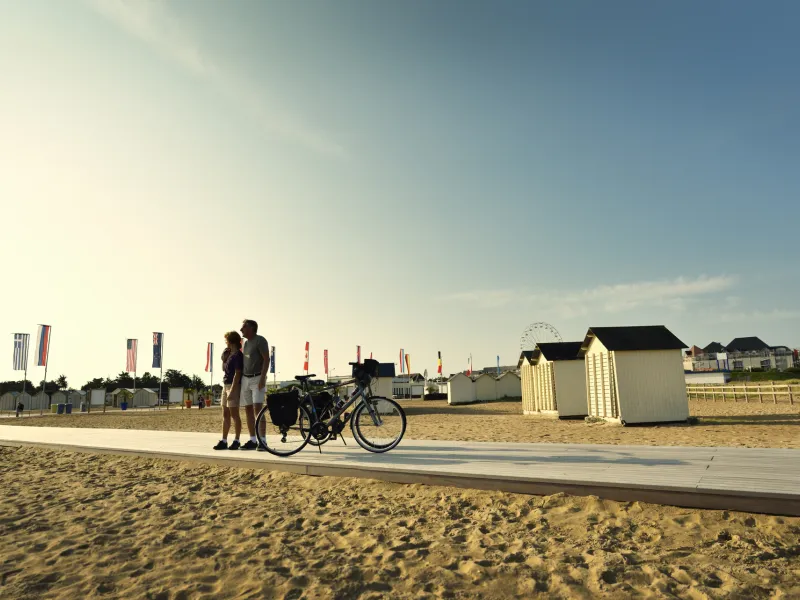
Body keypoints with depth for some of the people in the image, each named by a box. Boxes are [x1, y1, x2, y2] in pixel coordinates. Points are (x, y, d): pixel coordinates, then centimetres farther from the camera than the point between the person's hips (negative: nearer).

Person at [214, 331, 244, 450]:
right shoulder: (229, 353, 15)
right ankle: (224, 441, 14)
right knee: (225, 414, 10)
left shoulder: (238, 355, -12)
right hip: (225, 385, 9)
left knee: (234, 414, -4)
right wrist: (224, 358, 9)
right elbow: (224, 369, 24)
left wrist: (232, 390, -20)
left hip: (233, 385, -9)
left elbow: (237, 374, -17)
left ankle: (236, 441, 3)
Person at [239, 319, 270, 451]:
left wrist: (262, 378, -21)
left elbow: (266, 359, -13)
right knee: (248, 410, 6)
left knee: (258, 409, -15)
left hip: (257, 378, -8)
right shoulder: (246, 342, 16)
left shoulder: (260, 340, -7)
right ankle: (252, 441, 12)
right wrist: (240, 379, 16)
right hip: (245, 379, 8)